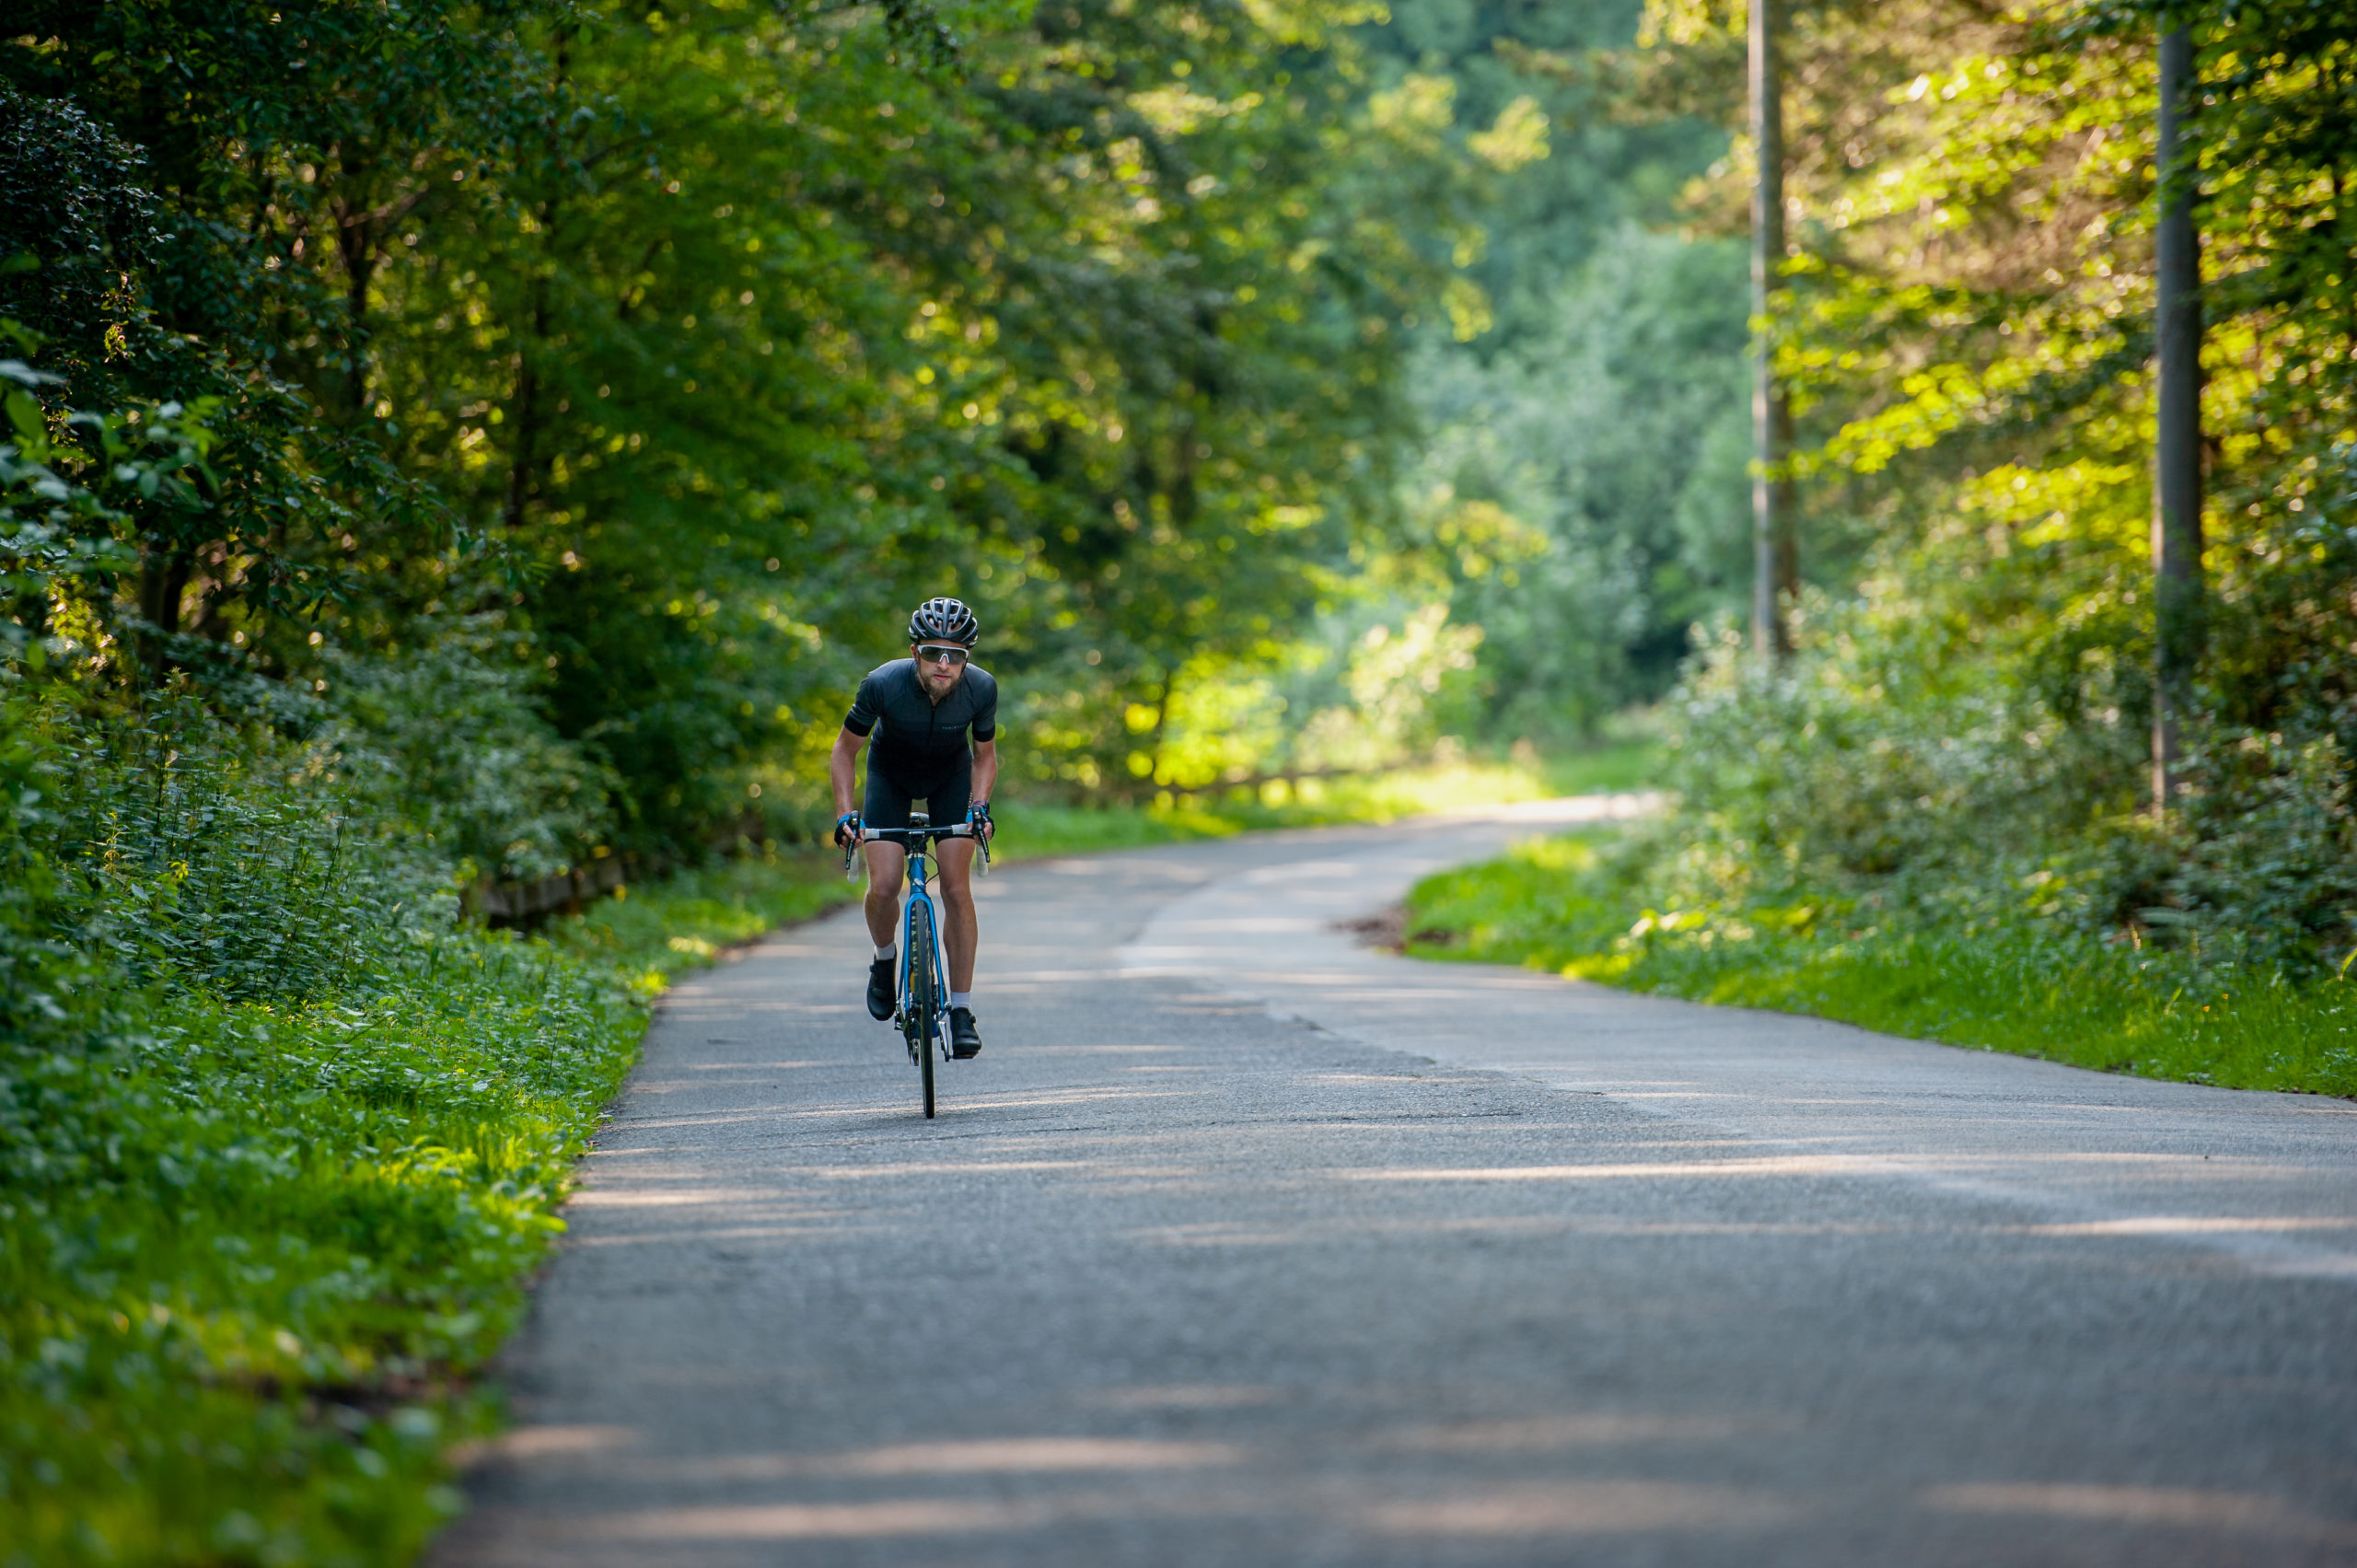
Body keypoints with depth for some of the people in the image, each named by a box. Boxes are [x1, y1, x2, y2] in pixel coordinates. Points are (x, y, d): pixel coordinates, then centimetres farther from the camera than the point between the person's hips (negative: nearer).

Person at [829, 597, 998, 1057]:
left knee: (957, 889, -11)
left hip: (950, 775, 1)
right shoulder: (883, 684, -34)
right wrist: (845, 813, -27)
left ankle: (961, 1010, -4)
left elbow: (985, 757, -9)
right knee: (883, 887, -15)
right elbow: (844, 751, -17)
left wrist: (979, 806, -25)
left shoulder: (981, 688, -29)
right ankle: (885, 958, 19)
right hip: (891, 774, -1)